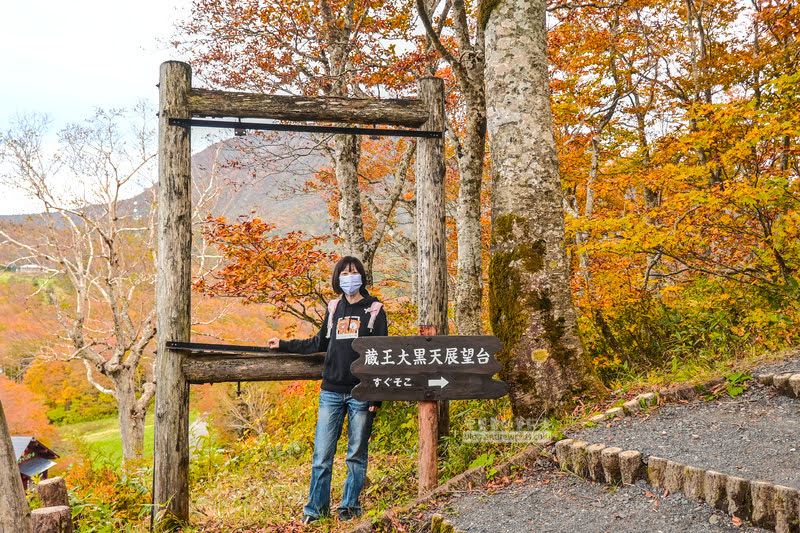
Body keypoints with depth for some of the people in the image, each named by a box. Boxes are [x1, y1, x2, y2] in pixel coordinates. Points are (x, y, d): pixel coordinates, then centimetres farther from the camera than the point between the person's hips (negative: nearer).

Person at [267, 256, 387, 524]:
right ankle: (316, 507, 11)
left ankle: (350, 504, 18)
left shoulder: (374, 309, 2)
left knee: (357, 454, 6)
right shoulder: (334, 309, 12)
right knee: (322, 454, 1)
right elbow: (320, 343, 24)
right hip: (331, 392, 3)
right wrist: (283, 345, 23)